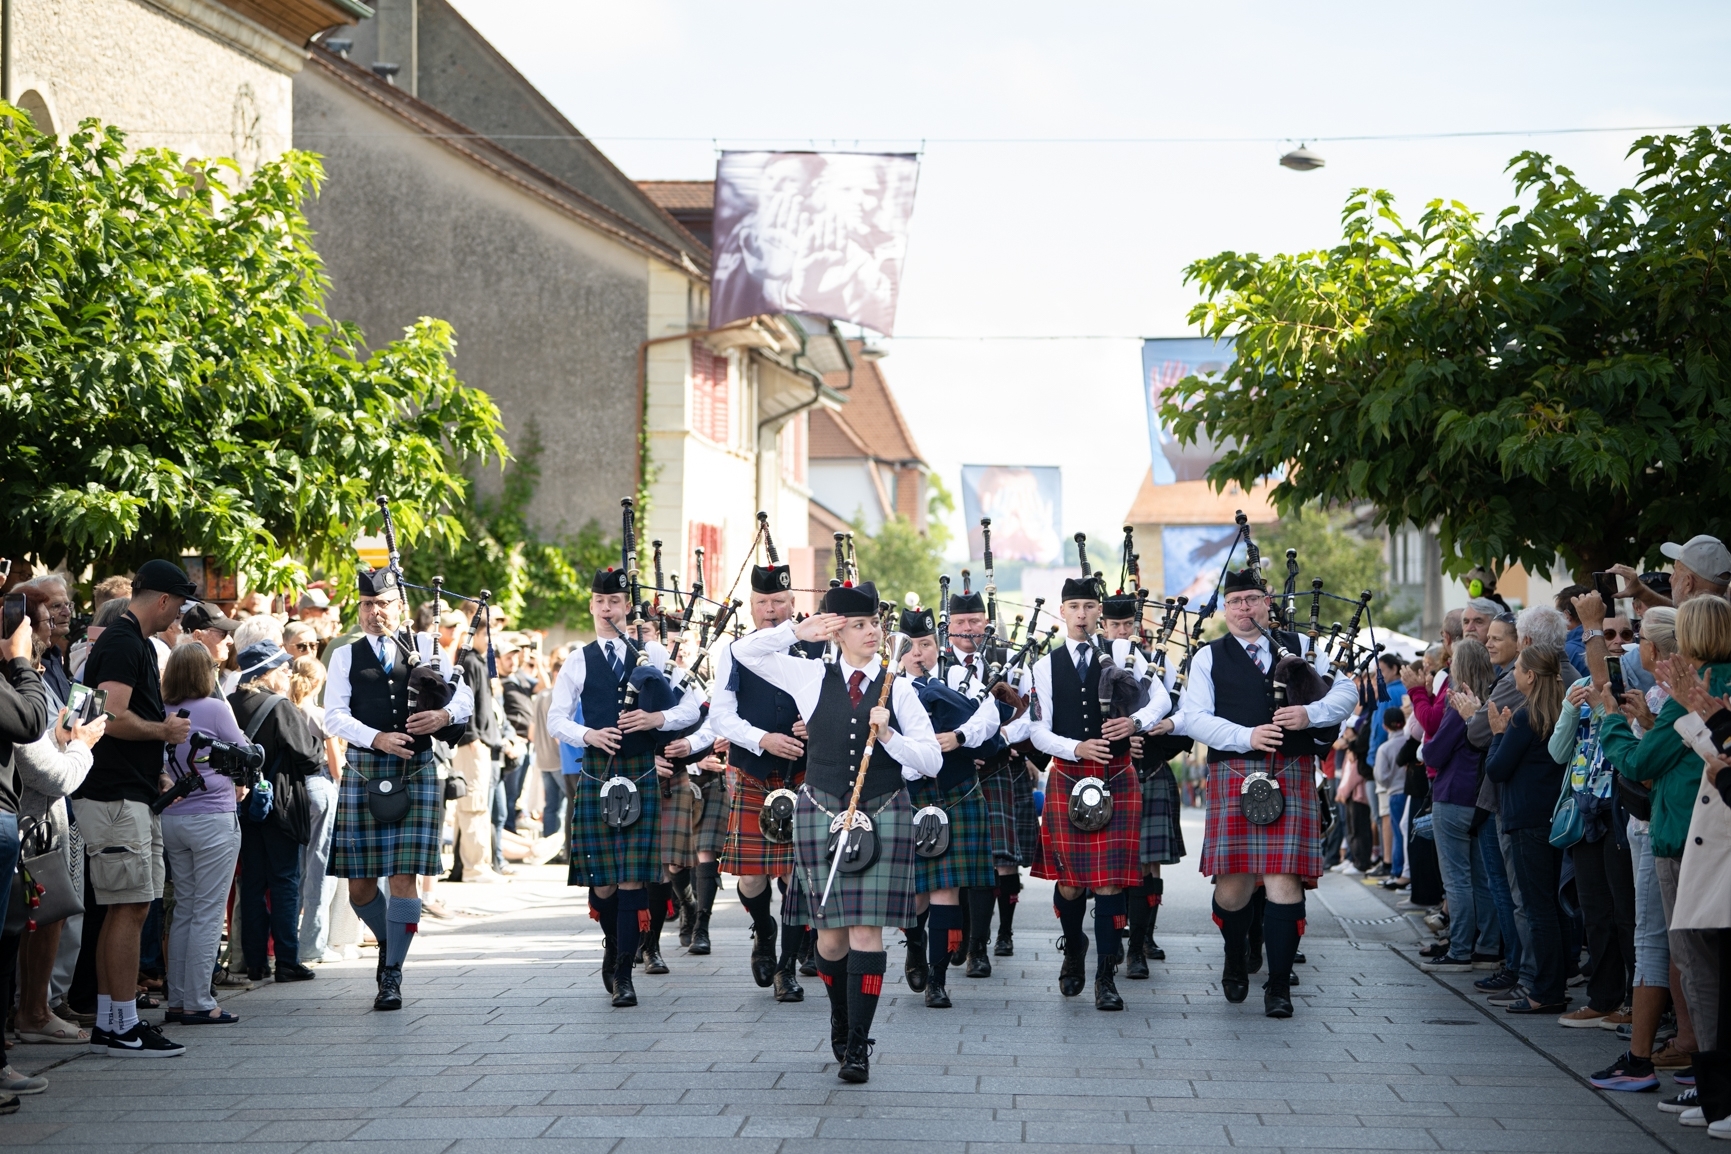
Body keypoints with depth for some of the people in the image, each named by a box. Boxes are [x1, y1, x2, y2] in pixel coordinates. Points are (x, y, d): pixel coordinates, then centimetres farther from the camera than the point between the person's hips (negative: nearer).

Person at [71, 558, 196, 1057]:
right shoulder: (122, 643, -13)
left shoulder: (138, 643, 19)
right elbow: (114, 718, -24)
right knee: (129, 908, -9)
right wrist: (164, 730, -9)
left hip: (134, 796, 10)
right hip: (115, 796, -10)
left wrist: (158, 770, 18)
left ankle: (107, 1023, 14)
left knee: (129, 909, 11)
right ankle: (124, 1028, -7)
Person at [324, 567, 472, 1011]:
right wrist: (378, 738, -19)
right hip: (363, 774, 1)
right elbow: (334, 717, -3)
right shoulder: (345, 657, 8)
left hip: (416, 775, -1)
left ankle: (392, 974, 1)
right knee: (360, 886, 3)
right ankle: (388, 941, 33)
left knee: (403, 878, -8)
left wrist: (445, 715, -13)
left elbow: (465, 695, 9)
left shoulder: (423, 649, 10)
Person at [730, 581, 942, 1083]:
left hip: (883, 815, -1)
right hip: (822, 813, 1)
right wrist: (798, 631, -3)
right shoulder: (811, 677, 4)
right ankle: (841, 1021, 30)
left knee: (866, 929, -8)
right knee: (831, 931, 4)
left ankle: (857, 1044, -3)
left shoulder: (898, 689, 3)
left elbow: (932, 760, 1)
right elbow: (744, 651, 7)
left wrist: (888, 736, -14)